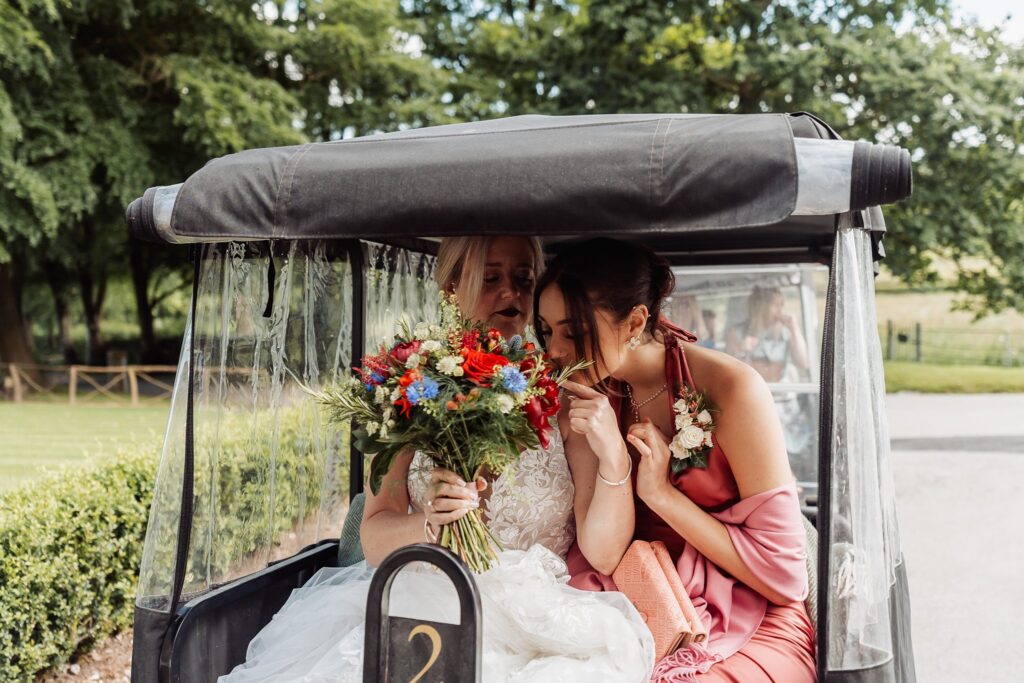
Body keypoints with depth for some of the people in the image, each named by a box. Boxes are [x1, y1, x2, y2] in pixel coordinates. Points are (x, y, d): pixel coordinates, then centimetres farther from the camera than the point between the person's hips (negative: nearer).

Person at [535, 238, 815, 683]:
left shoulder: (731, 388, -19)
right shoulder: (588, 398, -5)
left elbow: (785, 578, -16)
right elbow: (603, 557, -10)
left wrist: (663, 495, -19)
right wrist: (613, 459, -27)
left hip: (752, 629, -3)